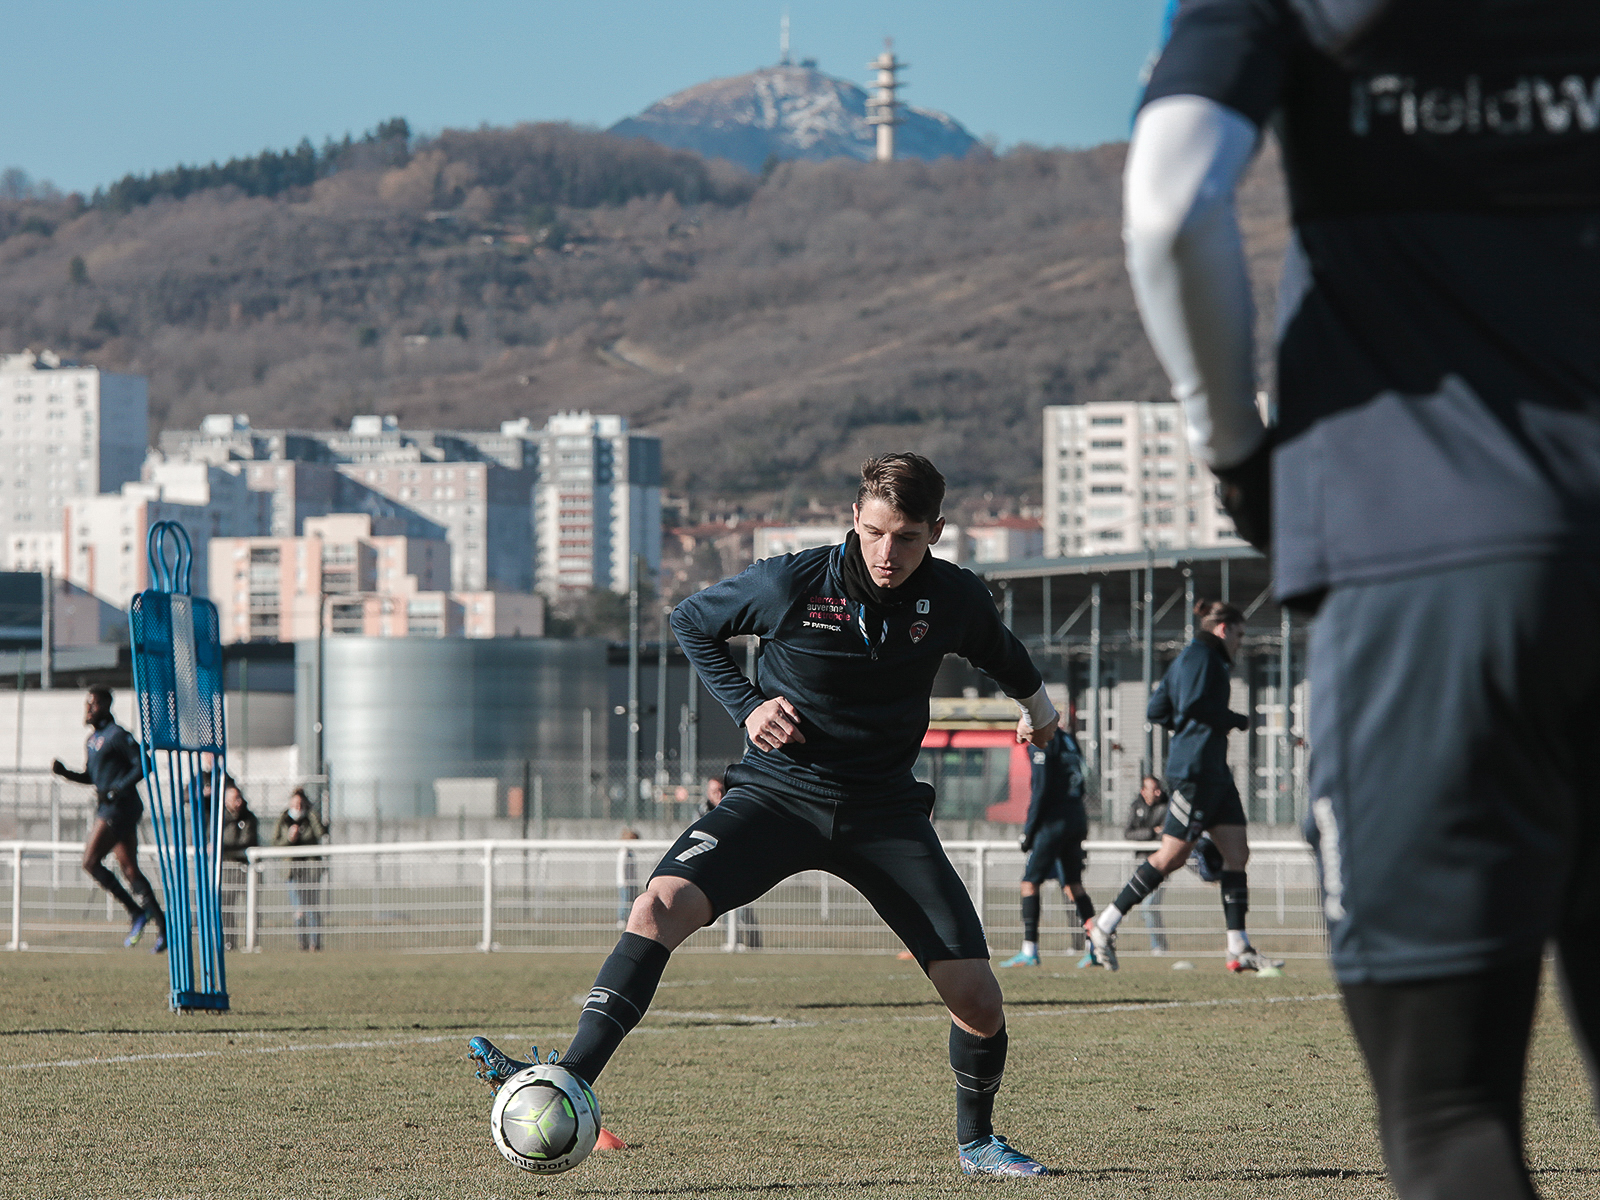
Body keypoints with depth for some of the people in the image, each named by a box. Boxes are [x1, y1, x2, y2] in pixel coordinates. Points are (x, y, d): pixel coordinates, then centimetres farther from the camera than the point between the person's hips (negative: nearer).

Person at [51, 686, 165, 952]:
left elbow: (142, 765, -14)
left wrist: (115, 790, -19)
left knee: (91, 861, -14)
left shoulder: (117, 735, -9)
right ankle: (163, 927, 7)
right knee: (130, 870, 7)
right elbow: (91, 777, 26)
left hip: (120, 807, -9)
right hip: (106, 809, 9)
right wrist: (65, 772, 10)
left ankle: (137, 912, -9)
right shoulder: (92, 740, 19)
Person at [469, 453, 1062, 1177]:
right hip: (776, 792, -2)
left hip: (885, 811, 2)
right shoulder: (790, 585, -13)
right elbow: (692, 623, 5)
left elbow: (998, 652, 20)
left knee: (975, 996, -8)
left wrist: (1035, 700, 37)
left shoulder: (956, 600, -6)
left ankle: (976, 1143, 21)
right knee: (661, 906, -28)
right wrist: (746, 706, -7)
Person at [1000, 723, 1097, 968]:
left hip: (1055, 821, -8)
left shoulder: (1041, 743, -10)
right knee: (1073, 884, 12)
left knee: (1030, 882, -3)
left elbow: (1042, 790, -15)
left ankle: (1029, 950, -7)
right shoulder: (1068, 741, 15)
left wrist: (1029, 830, -10)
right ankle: (1095, 945, 4)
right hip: (1078, 819, 8)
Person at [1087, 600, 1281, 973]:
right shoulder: (1201, 656, -8)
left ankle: (1239, 949, 2)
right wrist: (1238, 721, -9)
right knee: (1172, 856, -8)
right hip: (1195, 770, -11)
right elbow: (1194, 704, -21)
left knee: (1237, 851, 4)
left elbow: (1156, 710, 19)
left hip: (1213, 771, 11)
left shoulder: (1191, 658, 21)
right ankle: (1105, 925, 0)